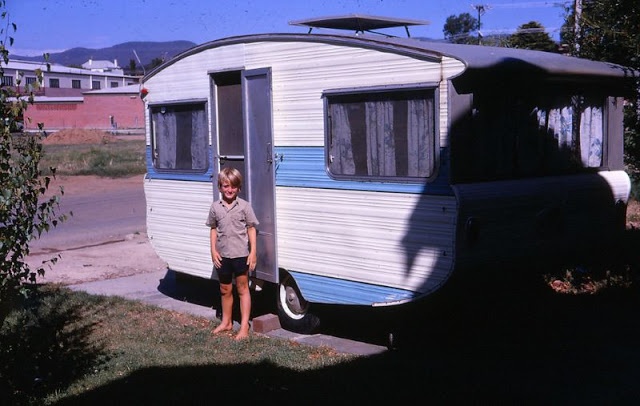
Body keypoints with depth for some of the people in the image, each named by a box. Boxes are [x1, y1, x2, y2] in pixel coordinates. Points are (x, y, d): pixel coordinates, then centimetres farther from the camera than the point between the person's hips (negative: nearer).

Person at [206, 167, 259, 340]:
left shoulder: (244, 206, -6)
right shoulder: (215, 207, 2)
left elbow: (251, 229, -4)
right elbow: (213, 229, 8)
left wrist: (253, 252, -9)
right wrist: (213, 250, 0)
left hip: (241, 254, -3)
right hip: (222, 255, 4)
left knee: (243, 289, 4)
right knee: (225, 290, 17)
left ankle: (244, 326, 8)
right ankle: (226, 322, 32)